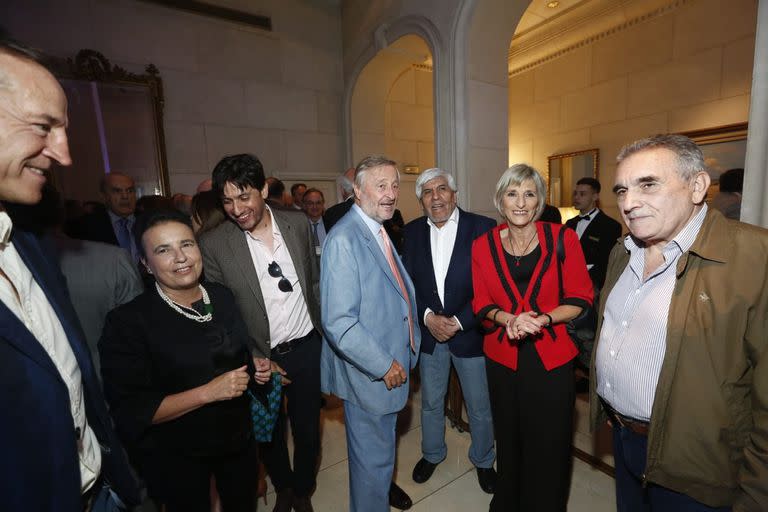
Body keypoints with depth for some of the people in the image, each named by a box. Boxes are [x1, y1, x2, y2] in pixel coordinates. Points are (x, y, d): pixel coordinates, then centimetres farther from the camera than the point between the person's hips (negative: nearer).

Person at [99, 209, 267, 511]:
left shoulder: (222, 296, -6)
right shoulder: (127, 322, -21)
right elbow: (130, 412, -21)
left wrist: (254, 369, -9)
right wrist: (208, 392, -28)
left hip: (239, 438, 5)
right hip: (176, 458, -4)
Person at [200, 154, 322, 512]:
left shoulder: (298, 223, -6)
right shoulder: (213, 244, -13)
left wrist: (325, 331, 4)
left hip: (306, 348, 1)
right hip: (260, 358, -1)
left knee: (308, 430, 17)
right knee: (269, 435, 22)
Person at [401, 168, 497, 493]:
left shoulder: (483, 228, -11)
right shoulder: (412, 232, 0)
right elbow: (407, 282, 0)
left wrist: (460, 321, -16)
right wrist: (427, 317, -12)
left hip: (470, 331, -2)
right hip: (428, 331, 3)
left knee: (480, 406, 17)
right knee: (430, 402, 21)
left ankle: (483, 460, 45)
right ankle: (432, 453, 49)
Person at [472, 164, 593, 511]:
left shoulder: (562, 239, -7)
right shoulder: (483, 246, -3)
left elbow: (580, 298, -3)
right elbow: (481, 303, 2)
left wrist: (542, 319, -19)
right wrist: (509, 319, -17)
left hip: (551, 356, -1)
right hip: (502, 356, 2)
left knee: (549, 444, 12)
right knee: (508, 438, 17)